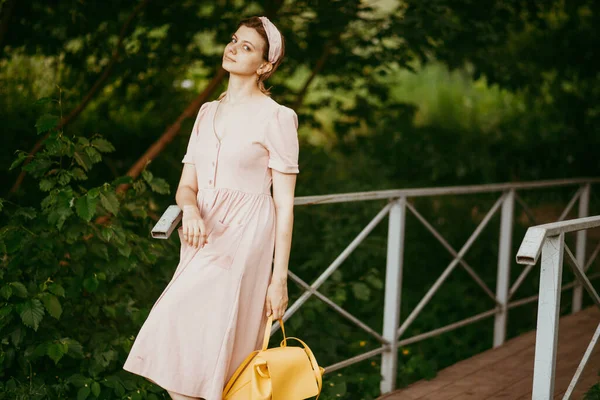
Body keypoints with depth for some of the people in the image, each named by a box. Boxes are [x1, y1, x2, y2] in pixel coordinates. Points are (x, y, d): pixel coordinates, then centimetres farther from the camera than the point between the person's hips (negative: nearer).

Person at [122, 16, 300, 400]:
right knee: (204, 355, 4)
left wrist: (279, 278, -9)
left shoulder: (276, 117, -4)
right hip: (205, 238, 6)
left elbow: (284, 203, -6)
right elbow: (187, 184, 12)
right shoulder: (208, 112, 15)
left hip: (243, 240, -6)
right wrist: (190, 209, -12)